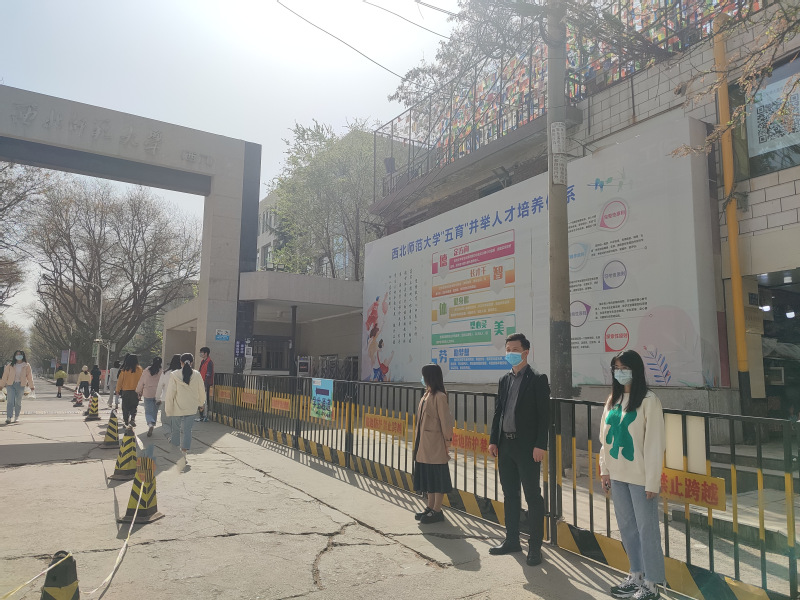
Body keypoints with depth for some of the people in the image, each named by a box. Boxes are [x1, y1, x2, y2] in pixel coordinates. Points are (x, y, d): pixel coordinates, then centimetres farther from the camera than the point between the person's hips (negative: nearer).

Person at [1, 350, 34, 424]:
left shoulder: (26, 366, 5)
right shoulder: (10, 365, 6)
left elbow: (29, 376, 7)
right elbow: (5, 375, 8)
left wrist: (31, 386, 8)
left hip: (20, 385, 0)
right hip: (10, 385, 0)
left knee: (18, 402, 6)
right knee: (10, 401, -9)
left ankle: (16, 417, 19)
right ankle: (8, 417, -13)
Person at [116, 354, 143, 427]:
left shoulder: (124, 369, -3)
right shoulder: (139, 369, -6)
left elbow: (120, 380, 1)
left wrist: (118, 390, 10)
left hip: (125, 390, 1)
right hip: (135, 391, -1)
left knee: (125, 407, 12)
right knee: (134, 406, 6)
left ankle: (126, 421, 16)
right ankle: (133, 418, -14)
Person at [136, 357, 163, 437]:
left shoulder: (147, 370, -3)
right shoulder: (162, 371, -8)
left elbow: (141, 382, 4)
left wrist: (139, 393, 16)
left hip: (148, 394, 0)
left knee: (148, 411, 4)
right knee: (155, 411, 15)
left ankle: (150, 424, -21)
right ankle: (151, 427, 22)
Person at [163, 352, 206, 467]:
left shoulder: (174, 375, -11)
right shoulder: (197, 375, -6)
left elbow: (170, 394, -8)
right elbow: (201, 391, 4)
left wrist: (168, 409, 0)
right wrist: (201, 403, 22)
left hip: (177, 407, -1)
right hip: (191, 408, 1)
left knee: (176, 428, 18)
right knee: (187, 430, 3)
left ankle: (174, 444, 38)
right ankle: (184, 454, -2)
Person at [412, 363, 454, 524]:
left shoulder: (439, 396, -16)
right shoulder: (427, 394, 11)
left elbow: (445, 420, -16)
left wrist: (447, 441, -13)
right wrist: (418, 441, 15)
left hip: (435, 444, -9)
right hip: (424, 444, 9)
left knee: (437, 477, 1)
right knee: (427, 476, 16)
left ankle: (437, 511, 10)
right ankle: (430, 507, 27)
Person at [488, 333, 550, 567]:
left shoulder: (537, 379, -7)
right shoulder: (504, 380, 12)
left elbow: (544, 414, -11)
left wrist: (540, 445, -16)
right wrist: (493, 440, 8)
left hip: (527, 446, -7)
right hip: (505, 444, 7)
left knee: (533, 496, 2)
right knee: (510, 495, 15)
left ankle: (535, 546, 13)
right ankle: (512, 540, 28)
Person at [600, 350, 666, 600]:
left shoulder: (649, 400, -12)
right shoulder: (612, 400, 8)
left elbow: (654, 443, -13)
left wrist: (652, 481, -13)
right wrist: (605, 470, 11)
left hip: (640, 477, -6)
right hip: (618, 475, 7)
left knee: (646, 529, 3)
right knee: (627, 528, 15)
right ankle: (636, 576, 30)